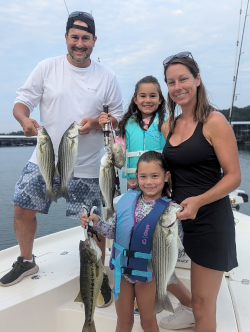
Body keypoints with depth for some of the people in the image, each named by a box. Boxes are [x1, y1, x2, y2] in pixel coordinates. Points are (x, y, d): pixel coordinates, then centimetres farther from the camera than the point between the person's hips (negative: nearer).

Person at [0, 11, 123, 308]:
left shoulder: (106, 77, 2)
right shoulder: (47, 68, 1)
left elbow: (119, 118, 4)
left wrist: (96, 123, -17)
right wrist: (25, 120, -22)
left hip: (86, 167, -1)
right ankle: (26, 261, 35)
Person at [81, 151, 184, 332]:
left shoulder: (171, 210, -16)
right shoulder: (127, 198, -5)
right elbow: (113, 231, 3)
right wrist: (96, 221, -14)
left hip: (147, 272, -3)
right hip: (122, 268, 3)